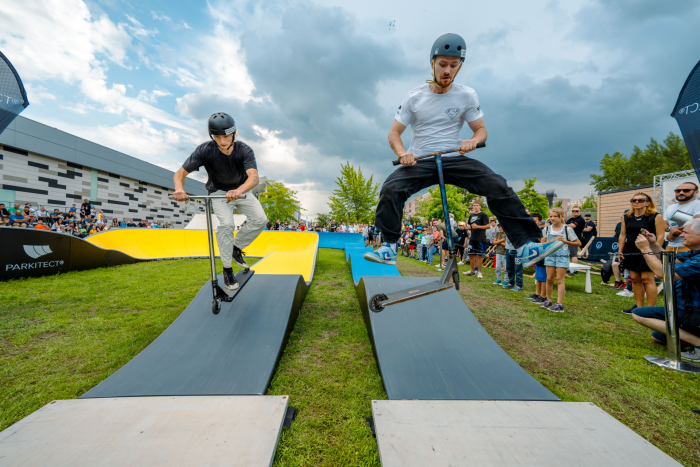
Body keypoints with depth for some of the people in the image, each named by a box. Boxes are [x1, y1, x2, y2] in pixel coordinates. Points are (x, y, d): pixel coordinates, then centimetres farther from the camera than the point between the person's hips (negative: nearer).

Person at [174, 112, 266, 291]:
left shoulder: (244, 150, -25)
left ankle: (236, 247, 6)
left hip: (241, 190, 2)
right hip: (219, 191, -1)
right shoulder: (205, 150, -23)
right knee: (226, 224, -25)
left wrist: (238, 191, -62)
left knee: (260, 219, -18)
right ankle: (227, 269, -8)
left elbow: (254, 177, -41)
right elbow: (180, 172, -22)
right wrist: (179, 188, -45)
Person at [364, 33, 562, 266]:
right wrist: (402, 153, -20)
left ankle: (527, 245, -16)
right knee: (390, 189, -28)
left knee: (497, 185, -21)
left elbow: (481, 129, 8)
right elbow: (394, 133, 2)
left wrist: (473, 140, -18)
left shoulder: (467, 95, 4)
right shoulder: (415, 96, 2)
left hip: (454, 159, 1)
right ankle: (388, 248, -17)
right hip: (419, 161, 0)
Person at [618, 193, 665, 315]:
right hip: (631, 253, 5)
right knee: (635, 279, 8)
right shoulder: (626, 218, 9)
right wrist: (620, 251, 7)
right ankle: (638, 306, 18)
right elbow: (622, 235, 11)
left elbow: (660, 236, -7)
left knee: (647, 278, -5)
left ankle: (650, 309, 5)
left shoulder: (656, 217, -3)